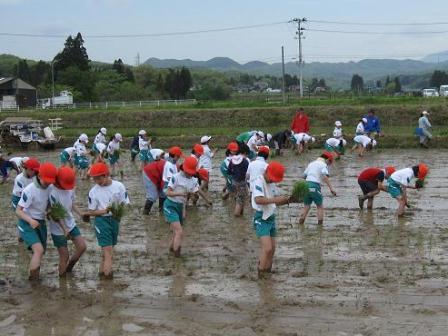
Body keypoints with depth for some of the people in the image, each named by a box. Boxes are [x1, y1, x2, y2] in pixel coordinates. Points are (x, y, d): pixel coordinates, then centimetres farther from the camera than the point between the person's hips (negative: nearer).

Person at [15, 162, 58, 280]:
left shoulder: (49, 187, -6)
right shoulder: (29, 190, -25)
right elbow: (18, 211, -23)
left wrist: (48, 211, -9)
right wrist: (30, 220, -40)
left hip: (40, 222, 7)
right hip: (27, 223, -7)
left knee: (41, 251, 17)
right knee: (38, 250, -23)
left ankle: (35, 277, 39)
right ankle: (33, 280, -13)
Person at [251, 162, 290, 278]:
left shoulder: (272, 184, 12)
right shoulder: (259, 182, -15)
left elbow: (276, 201, 17)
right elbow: (258, 200, -30)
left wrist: (287, 200, 0)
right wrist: (275, 199, -33)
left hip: (271, 217, 9)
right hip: (261, 218, -9)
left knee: (272, 248, 12)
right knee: (267, 248, -17)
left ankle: (267, 271, 24)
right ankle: (261, 274, -7)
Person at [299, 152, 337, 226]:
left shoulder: (311, 163, 22)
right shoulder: (323, 165, 0)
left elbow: (304, 175, 21)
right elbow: (325, 176, -16)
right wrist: (331, 188, -22)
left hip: (306, 184, 6)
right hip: (315, 186, -6)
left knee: (306, 206, 13)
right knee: (320, 206, 8)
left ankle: (300, 223, 7)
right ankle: (320, 224, 3)